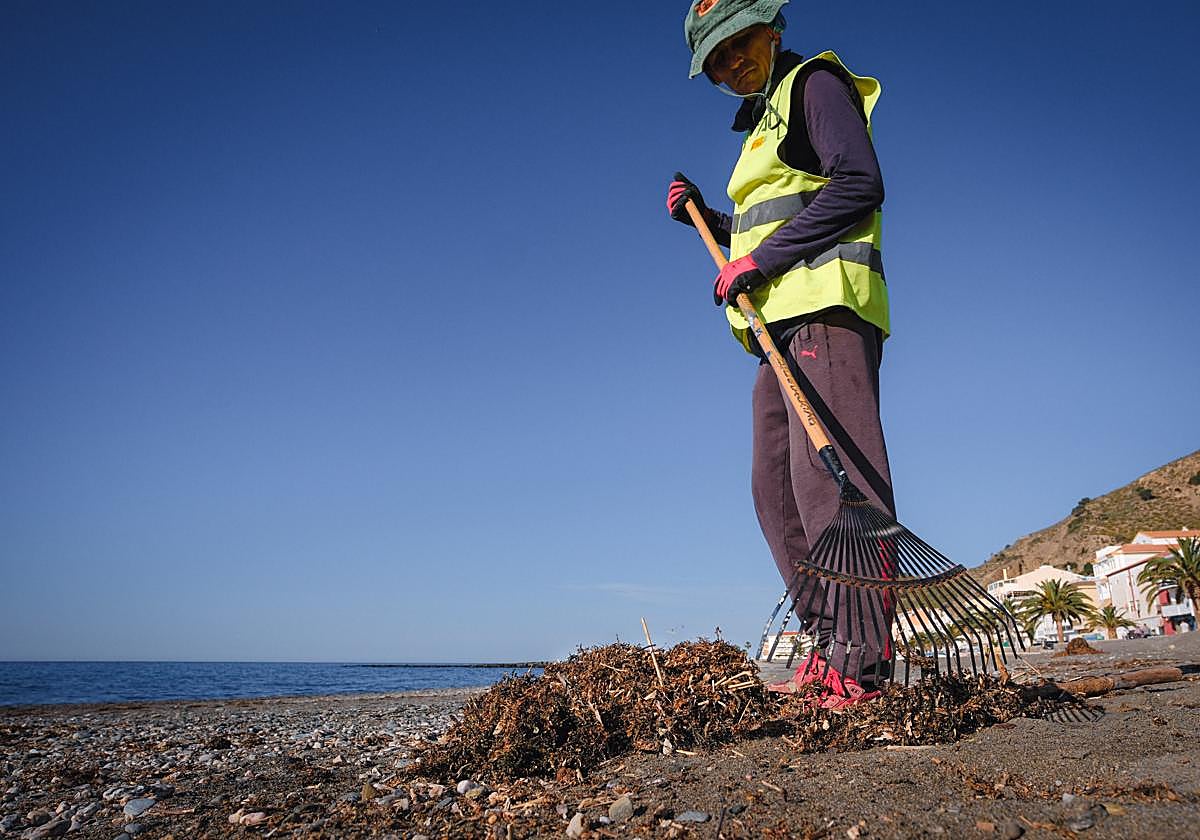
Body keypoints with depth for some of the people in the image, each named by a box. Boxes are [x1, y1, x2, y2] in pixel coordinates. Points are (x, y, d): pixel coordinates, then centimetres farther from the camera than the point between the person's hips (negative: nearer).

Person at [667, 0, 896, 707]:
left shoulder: (814, 82, 6)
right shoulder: (763, 125, 31)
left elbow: (859, 184, -11)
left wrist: (761, 258, -13)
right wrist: (706, 218, 21)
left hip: (828, 305, -9)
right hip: (783, 323, 9)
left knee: (830, 477, -18)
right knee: (778, 489, 1)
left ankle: (860, 668, -18)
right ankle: (830, 650, 4)